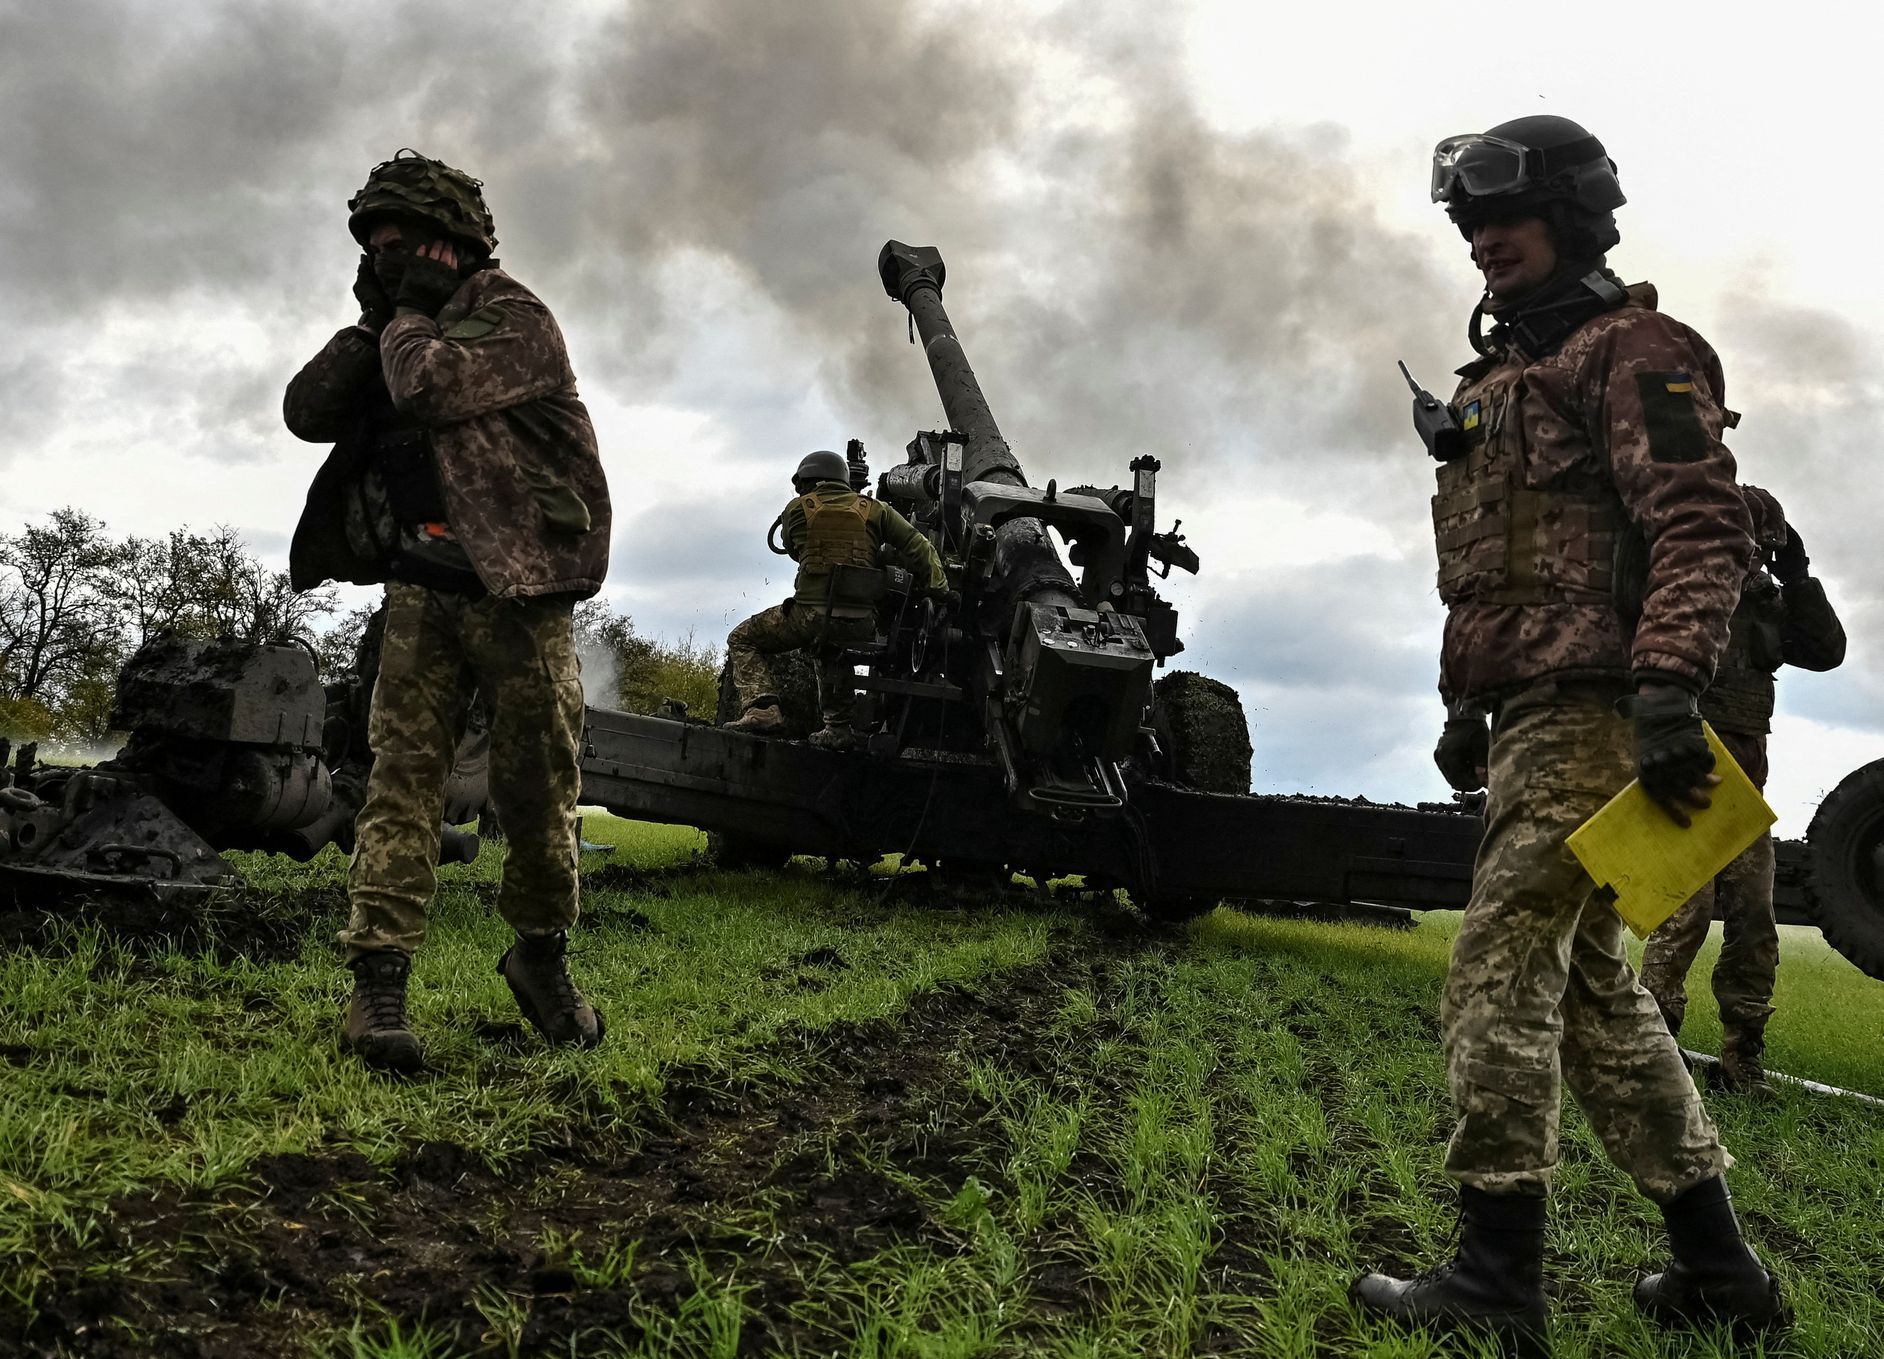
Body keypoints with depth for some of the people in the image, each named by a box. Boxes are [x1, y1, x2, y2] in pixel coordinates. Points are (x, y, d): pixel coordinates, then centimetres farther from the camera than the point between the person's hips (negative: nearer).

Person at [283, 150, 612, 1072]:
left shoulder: (516, 320, -5)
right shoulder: (399, 334, 18)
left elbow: (429, 387, -21)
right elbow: (308, 413, 8)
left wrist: (409, 314, -3)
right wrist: (373, 322, 1)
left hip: (519, 595, -5)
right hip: (422, 591, 5)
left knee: (538, 791, 0)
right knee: (401, 776, -5)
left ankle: (541, 956, 21)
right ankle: (376, 984, -7)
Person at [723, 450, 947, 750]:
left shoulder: (797, 509, 8)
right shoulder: (874, 509, 13)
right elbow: (918, 546, 7)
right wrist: (938, 589, 12)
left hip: (811, 612, -3)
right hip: (861, 623, 4)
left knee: (743, 641, 16)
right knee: (831, 653, 37)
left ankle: (761, 708, -5)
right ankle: (838, 728, 28)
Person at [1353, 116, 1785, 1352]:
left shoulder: (1634, 351, -5)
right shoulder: (1496, 380, 23)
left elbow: (1703, 529, -17)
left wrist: (1669, 690, -28)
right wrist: (1466, 707, 24)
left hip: (1589, 714, -10)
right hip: (1530, 715, 10)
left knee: (1503, 968, -11)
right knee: (1593, 981, 12)